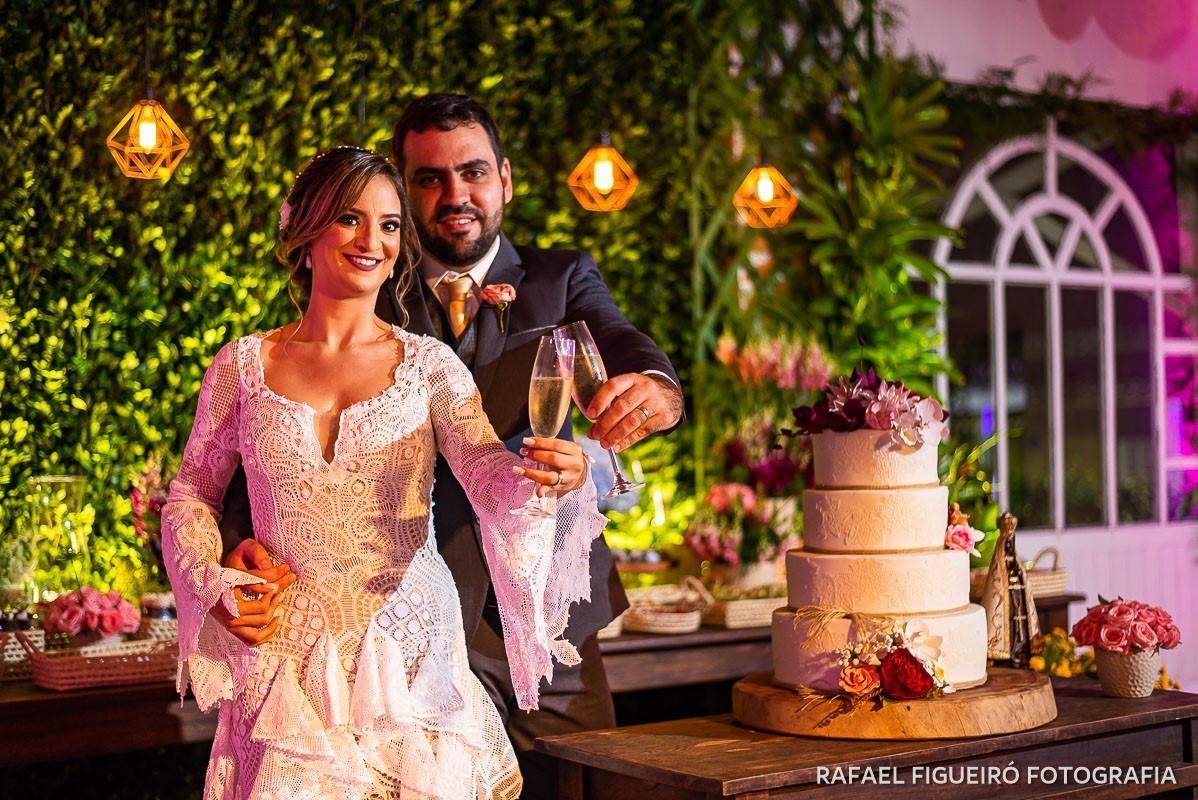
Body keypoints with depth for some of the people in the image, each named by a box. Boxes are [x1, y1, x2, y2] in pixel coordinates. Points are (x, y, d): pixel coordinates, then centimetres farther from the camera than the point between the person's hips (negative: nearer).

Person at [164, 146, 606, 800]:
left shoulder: (429, 365, 1)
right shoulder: (242, 366, 3)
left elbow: (490, 473, -12)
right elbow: (191, 494, 11)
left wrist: (551, 477, -34)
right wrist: (216, 592, -4)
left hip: (410, 654, 0)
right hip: (287, 660, 0)